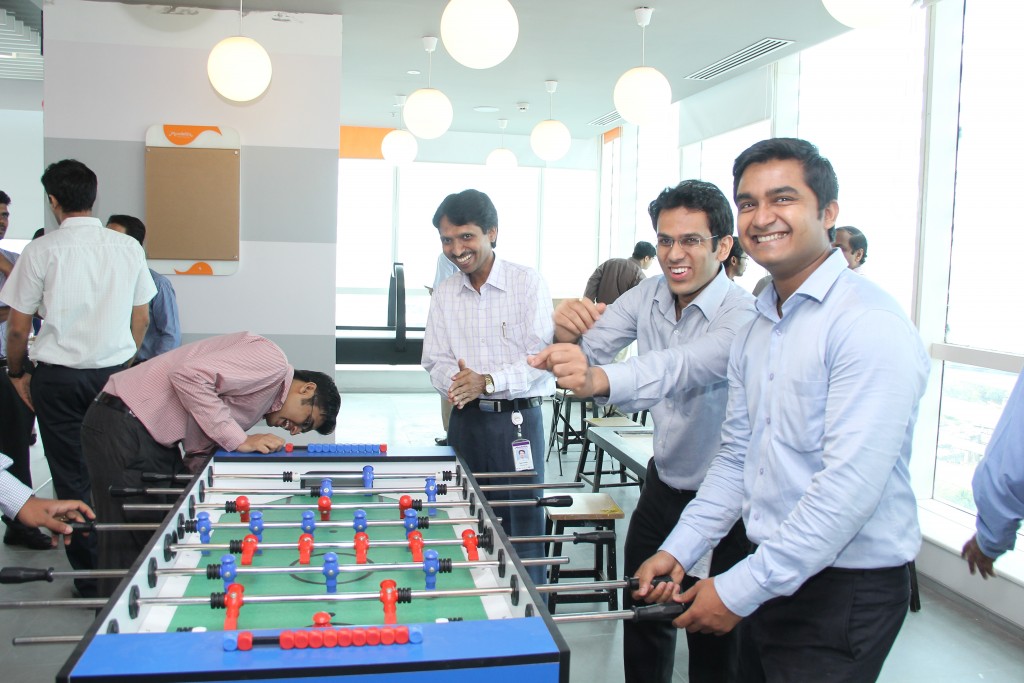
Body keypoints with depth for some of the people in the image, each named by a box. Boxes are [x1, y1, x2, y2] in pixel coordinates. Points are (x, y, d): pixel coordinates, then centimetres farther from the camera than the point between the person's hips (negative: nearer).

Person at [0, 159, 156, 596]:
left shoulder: (42, 251, -8)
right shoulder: (128, 248, 1)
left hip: (59, 378, -3)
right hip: (116, 374, 3)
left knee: (73, 480, 7)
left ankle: (90, 576, 14)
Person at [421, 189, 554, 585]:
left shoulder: (527, 282, -6)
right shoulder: (444, 294, 9)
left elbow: (541, 357, -11)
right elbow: (436, 360, 9)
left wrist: (487, 381, -23)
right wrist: (454, 382, -13)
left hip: (517, 421, -4)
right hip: (465, 419, 5)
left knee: (522, 527, -1)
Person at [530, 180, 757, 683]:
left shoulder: (741, 315, -26)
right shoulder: (648, 296, -5)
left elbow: (682, 367, -44)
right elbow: (588, 349, -12)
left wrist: (600, 380, -62)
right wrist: (566, 332, -36)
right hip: (664, 481, 6)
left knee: (713, 635, 7)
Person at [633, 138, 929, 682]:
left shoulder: (870, 325, -19)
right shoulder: (756, 330, 9)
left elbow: (850, 486, -25)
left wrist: (740, 591, -21)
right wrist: (677, 551, 4)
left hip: (845, 594, -7)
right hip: (771, 581, 7)